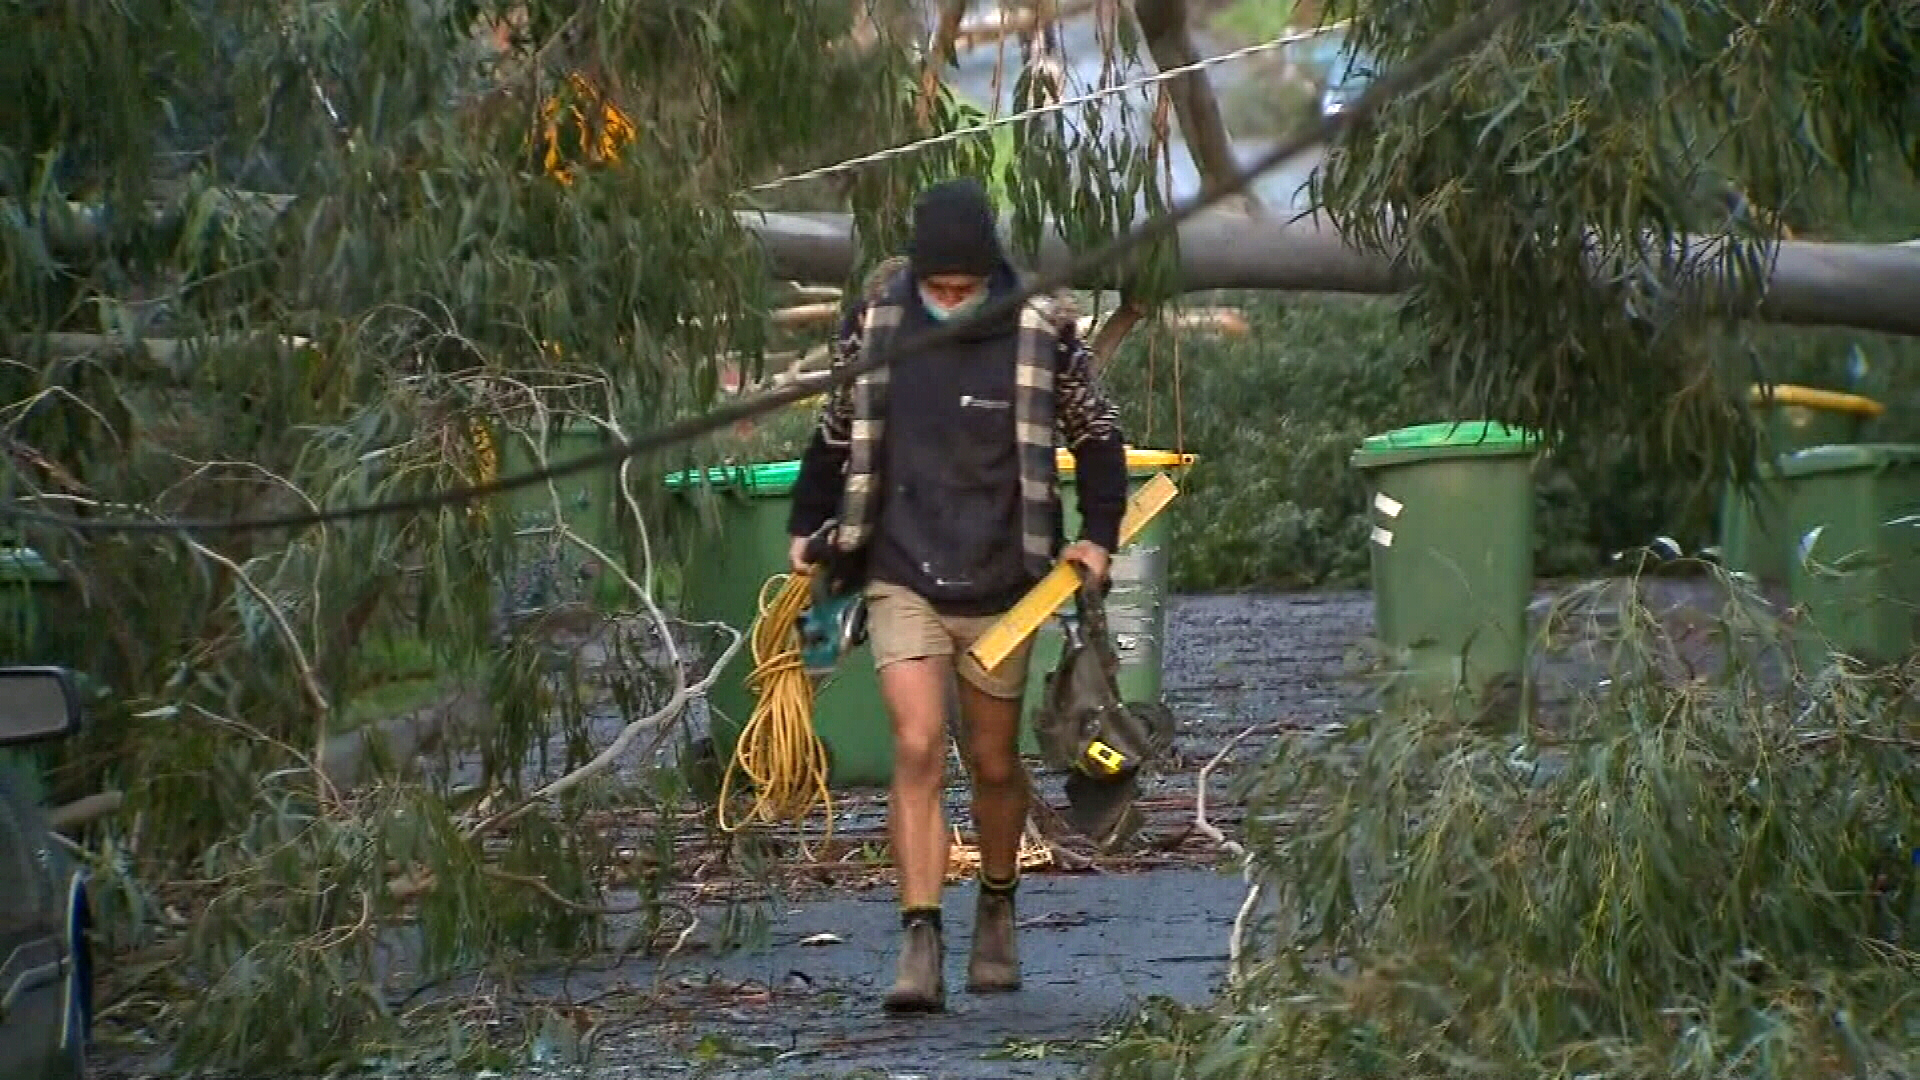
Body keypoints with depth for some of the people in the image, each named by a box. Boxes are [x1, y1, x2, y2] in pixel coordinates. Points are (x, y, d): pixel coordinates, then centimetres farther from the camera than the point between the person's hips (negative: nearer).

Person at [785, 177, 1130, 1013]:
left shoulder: (1041, 335, -4)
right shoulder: (873, 326, -1)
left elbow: (1097, 435, 9)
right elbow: (833, 432, 14)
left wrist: (1098, 533, -1)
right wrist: (807, 526, 12)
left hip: (1000, 586, 0)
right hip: (901, 578, 0)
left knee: (994, 764, 12)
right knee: (917, 748, -15)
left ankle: (996, 912, 36)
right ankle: (920, 942, -16)